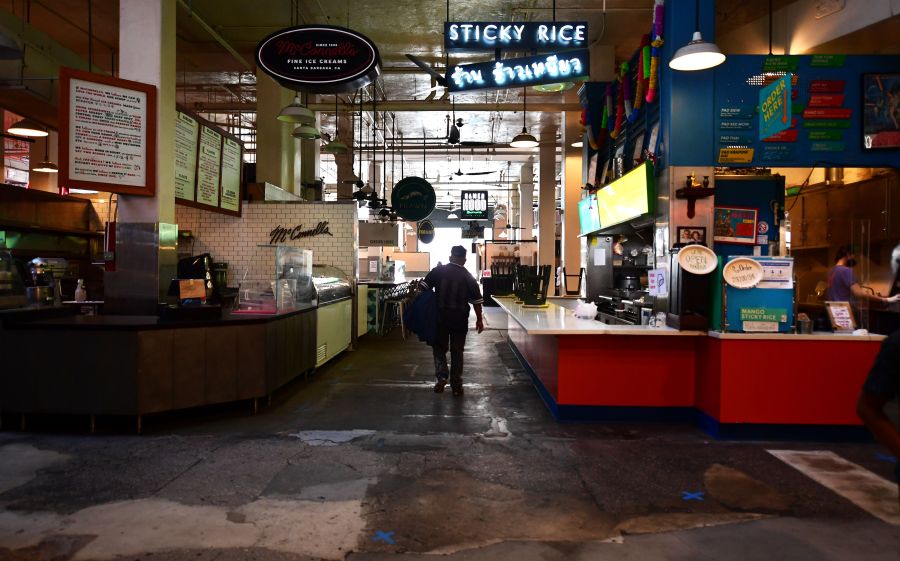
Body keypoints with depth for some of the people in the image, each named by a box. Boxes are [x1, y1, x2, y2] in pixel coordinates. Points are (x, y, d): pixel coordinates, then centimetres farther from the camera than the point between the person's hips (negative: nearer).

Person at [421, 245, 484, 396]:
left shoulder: (438, 271, -2)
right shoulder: (468, 277, -3)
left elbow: (423, 288, -5)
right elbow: (476, 301, -2)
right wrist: (479, 319, 9)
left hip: (440, 317, 0)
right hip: (460, 319, 0)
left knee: (439, 348, 15)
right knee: (457, 351, 10)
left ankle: (441, 376, -2)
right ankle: (456, 385, 14)